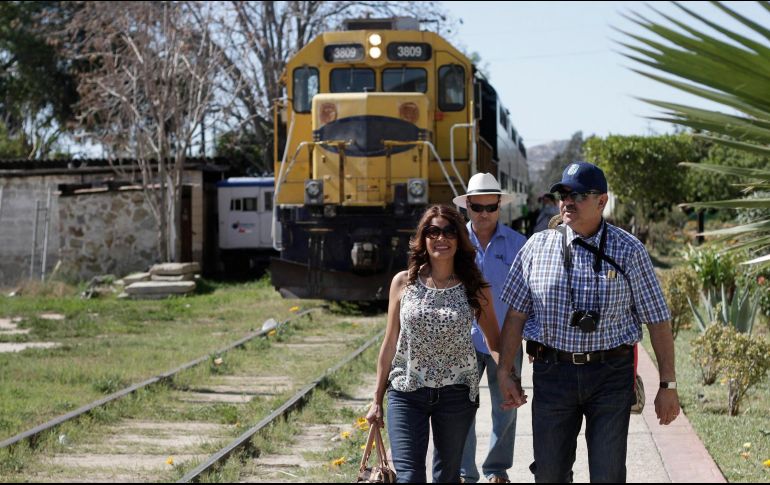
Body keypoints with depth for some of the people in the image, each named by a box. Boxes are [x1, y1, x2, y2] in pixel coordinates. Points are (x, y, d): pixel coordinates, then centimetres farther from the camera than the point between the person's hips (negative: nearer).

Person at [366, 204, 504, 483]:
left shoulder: (475, 289, 1)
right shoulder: (403, 283, 2)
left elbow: (495, 343, 8)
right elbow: (390, 344, 8)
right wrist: (377, 400, 10)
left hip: (456, 394, 0)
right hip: (407, 392, 0)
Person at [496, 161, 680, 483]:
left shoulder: (628, 251, -1)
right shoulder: (538, 246, 4)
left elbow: (658, 320, 1)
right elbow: (516, 313, 8)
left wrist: (668, 385, -1)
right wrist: (505, 372, 5)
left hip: (611, 375, -1)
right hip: (551, 372, 2)